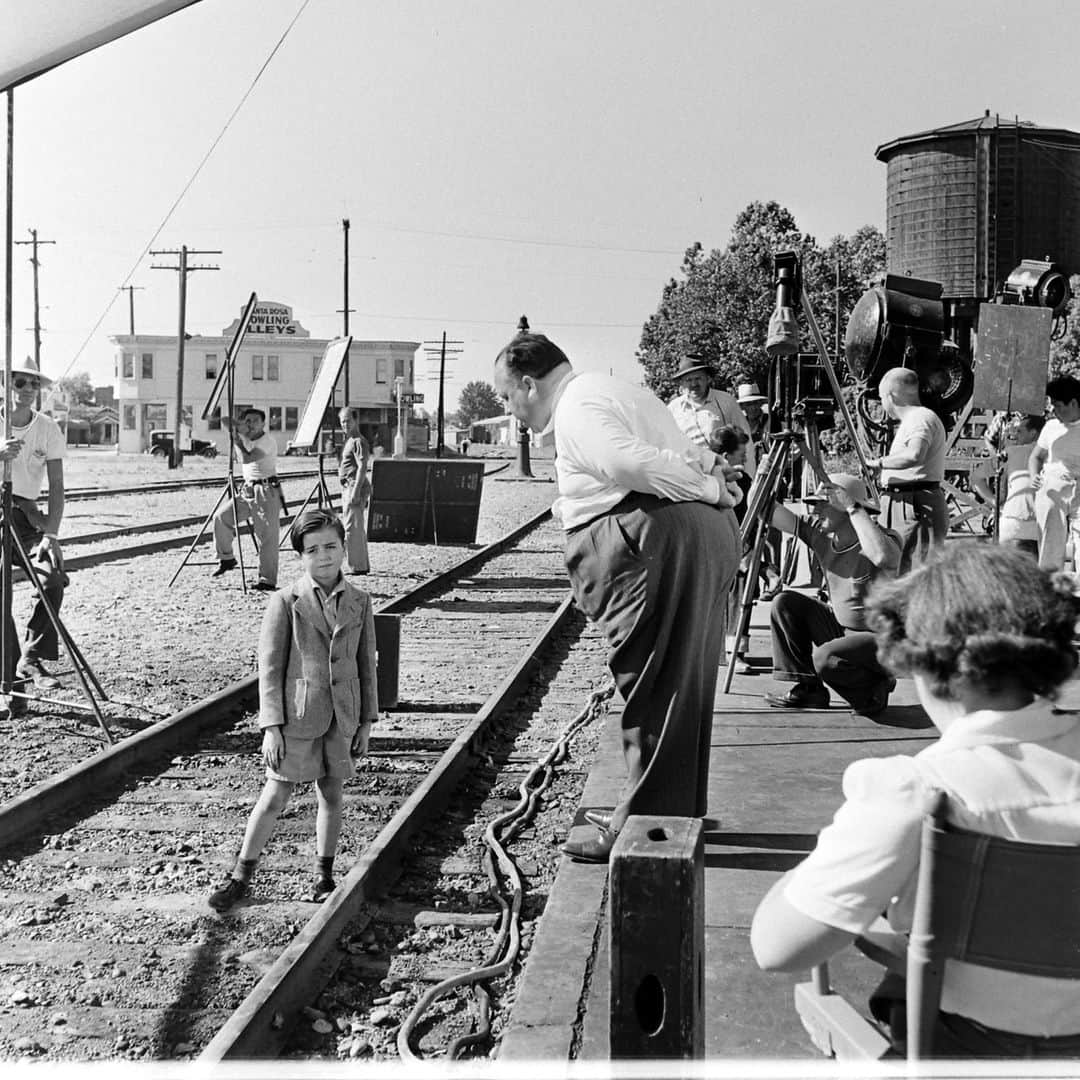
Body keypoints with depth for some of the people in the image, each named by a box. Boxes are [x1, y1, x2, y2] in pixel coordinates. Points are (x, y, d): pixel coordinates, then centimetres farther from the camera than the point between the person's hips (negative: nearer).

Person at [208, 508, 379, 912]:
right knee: (275, 797, 2)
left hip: (341, 718, 3)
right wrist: (272, 727, -10)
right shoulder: (285, 602, -7)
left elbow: (366, 664, 9)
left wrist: (367, 720, 8)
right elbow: (270, 667, -6)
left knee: (331, 796, 13)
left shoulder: (359, 602, 2)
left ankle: (324, 874, 29)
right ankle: (240, 877, 16)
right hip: (297, 716, -3)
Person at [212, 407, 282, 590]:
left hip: (266, 492, -7)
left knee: (267, 538, -7)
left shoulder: (267, 441, -12)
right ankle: (226, 558, 12)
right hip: (247, 490, 7)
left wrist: (237, 442, -12)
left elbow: (247, 458, -25)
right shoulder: (244, 438, 10)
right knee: (221, 517, -4)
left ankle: (267, 580, -3)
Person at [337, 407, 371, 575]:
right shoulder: (349, 441, 20)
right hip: (348, 487, 11)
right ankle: (361, 565, 18)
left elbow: (362, 467, -20)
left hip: (355, 486, -11)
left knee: (351, 527, -10)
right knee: (357, 528, 13)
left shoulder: (358, 441, -12)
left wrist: (355, 492, -25)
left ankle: (355, 566, -8)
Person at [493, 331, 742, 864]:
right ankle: (676, 809, 28)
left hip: (660, 540, -10)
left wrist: (708, 489, -15)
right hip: (707, 532, 10)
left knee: (650, 685, -3)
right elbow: (687, 453, 20)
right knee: (679, 683, 17)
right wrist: (712, 477, 1)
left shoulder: (577, 409, -8)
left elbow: (630, 462, -25)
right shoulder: (612, 390, 26)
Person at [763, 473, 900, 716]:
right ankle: (808, 689, 3)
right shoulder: (821, 535, -2)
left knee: (826, 657, -32)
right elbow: (769, 513, -4)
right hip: (842, 629, 8)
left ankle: (874, 689, -1)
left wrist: (853, 507, -36)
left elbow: (883, 557, -45)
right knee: (785, 604, -4)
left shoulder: (886, 538, -20)